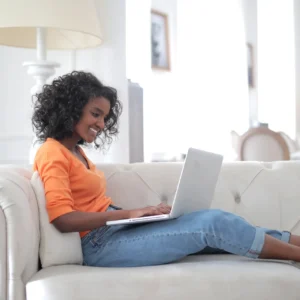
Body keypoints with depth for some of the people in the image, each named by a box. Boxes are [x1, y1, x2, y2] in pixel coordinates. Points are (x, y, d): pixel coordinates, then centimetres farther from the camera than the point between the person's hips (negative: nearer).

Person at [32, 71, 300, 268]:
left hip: (116, 229, 9)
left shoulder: (76, 151, 20)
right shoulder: (52, 154, -9)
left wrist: (140, 212, -1)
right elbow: (63, 218, -21)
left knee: (214, 219, -4)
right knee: (212, 223, -16)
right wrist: (129, 213, -20)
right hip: (101, 243, -9)